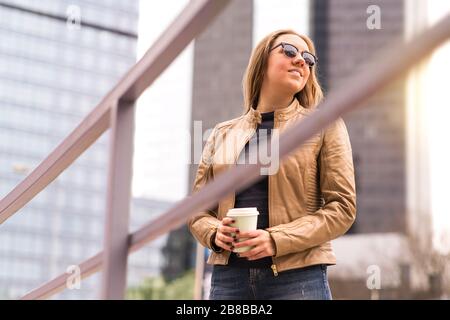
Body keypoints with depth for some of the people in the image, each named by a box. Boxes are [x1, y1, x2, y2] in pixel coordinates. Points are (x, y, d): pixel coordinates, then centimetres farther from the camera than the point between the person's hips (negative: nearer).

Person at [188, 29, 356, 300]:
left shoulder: (324, 125, 7)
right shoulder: (223, 134, 15)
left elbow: (343, 206, -1)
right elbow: (198, 209, 16)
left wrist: (277, 241, -13)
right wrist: (214, 234, -8)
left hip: (297, 275, -2)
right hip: (228, 275, 3)